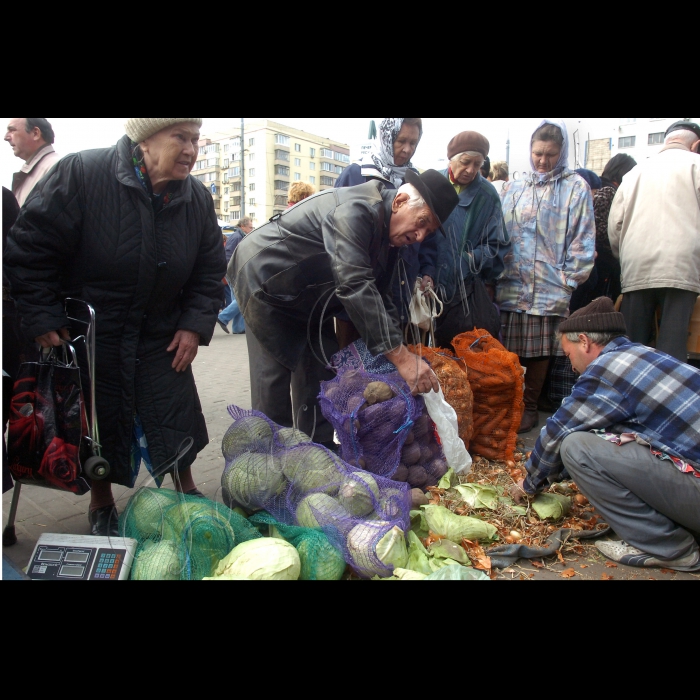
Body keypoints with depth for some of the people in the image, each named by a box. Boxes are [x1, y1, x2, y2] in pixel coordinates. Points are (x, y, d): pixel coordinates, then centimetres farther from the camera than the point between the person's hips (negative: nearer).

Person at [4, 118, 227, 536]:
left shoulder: (197, 198, -4)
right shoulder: (81, 174, -18)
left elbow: (210, 271, 4)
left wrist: (195, 324, -6)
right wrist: (42, 320, -16)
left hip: (160, 337, 3)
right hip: (86, 335, -3)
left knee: (178, 419, 6)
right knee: (97, 423, 10)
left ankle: (188, 492, 31)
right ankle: (102, 505, 34)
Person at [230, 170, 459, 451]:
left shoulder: (389, 235, -2)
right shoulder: (355, 210, -30)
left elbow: (380, 297, -1)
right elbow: (354, 286, -40)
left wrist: (401, 354, -12)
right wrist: (400, 355, -41)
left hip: (308, 300, 9)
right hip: (263, 279, -8)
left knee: (320, 375, 6)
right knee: (274, 376, -8)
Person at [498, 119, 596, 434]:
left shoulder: (575, 188, 4)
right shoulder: (513, 189, 14)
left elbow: (583, 239, 1)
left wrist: (570, 278, -5)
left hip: (549, 287, -2)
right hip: (512, 284, 3)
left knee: (539, 351, 5)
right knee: (508, 350, 3)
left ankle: (529, 407, 19)